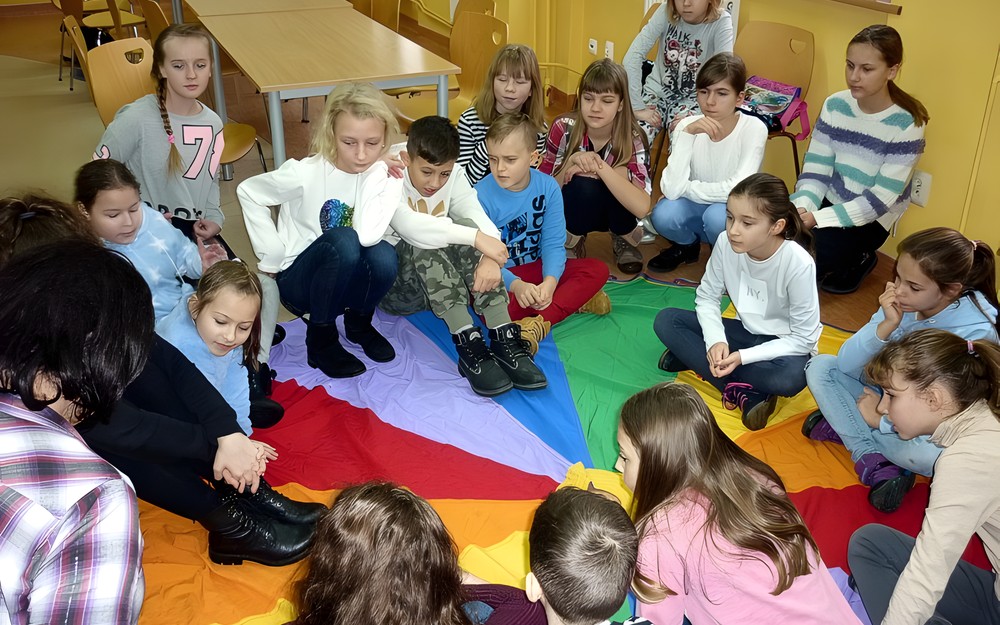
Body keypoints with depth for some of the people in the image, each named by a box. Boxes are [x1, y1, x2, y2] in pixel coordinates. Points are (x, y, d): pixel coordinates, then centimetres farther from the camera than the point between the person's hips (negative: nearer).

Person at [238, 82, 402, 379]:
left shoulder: (385, 175, -15)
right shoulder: (306, 173, -21)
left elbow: (367, 235, -31)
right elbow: (247, 192, -5)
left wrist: (376, 174, -29)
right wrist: (271, 257, -8)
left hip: (346, 275, 3)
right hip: (297, 277, -2)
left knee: (383, 256, -33)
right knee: (343, 241, -36)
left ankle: (359, 321, 1)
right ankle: (321, 338, -12)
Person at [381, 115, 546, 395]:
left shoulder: (454, 176, -1)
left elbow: (480, 219, -16)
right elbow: (409, 225, -36)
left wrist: (491, 258, -38)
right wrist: (476, 237, -42)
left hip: (443, 280, 4)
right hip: (396, 287, -4)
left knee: (465, 226, -24)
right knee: (425, 243, -32)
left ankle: (504, 339, -32)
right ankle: (468, 346, -38)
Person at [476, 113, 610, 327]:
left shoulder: (548, 187, -7)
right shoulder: (481, 196, -17)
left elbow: (553, 243, -9)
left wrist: (550, 281, -29)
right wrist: (515, 285, -37)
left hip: (537, 269, 4)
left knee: (598, 270, -14)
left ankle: (540, 321, -29)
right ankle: (574, 299, -25)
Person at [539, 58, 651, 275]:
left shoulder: (633, 138, -22)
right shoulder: (563, 129, -21)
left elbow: (642, 208, -35)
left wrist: (601, 168, -41)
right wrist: (571, 162, -33)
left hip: (614, 211, 1)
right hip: (571, 212, -1)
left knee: (623, 181, -34)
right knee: (582, 184, -36)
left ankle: (625, 241, -1)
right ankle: (572, 241, -3)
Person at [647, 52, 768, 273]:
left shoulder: (753, 128, -21)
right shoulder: (687, 125, -14)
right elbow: (671, 189, -27)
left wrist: (686, 188, -20)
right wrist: (687, 133, -33)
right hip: (696, 206, 3)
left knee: (717, 216, -35)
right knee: (663, 215, -28)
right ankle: (687, 245, 9)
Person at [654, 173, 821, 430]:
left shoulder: (798, 264, -28)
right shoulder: (726, 243, -18)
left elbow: (803, 338, -20)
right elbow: (707, 298, -4)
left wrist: (743, 357, -28)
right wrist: (716, 341, -23)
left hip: (784, 344, -4)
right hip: (746, 331, 5)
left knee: (791, 377, -39)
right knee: (666, 320, -13)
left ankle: (693, 357, -18)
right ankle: (745, 395, -20)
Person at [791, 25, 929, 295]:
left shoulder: (906, 125, -19)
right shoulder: (834, 105, -6)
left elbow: (882, 198, -21)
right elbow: (816, 169, -6)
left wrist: (817, 218, -29)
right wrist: (802, 208, -27)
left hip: (868, 218, -4)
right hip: (830, 200, 5)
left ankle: (857, 260, 10)